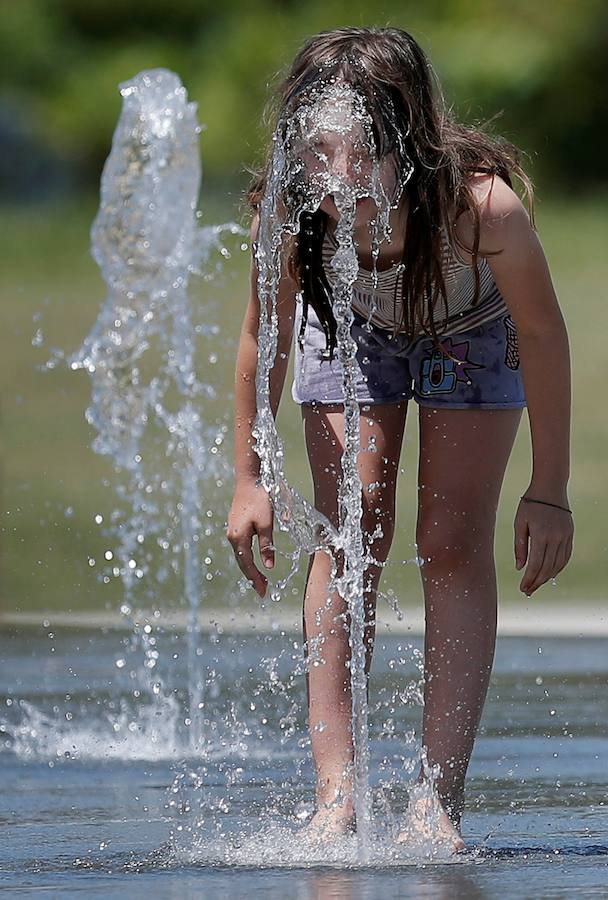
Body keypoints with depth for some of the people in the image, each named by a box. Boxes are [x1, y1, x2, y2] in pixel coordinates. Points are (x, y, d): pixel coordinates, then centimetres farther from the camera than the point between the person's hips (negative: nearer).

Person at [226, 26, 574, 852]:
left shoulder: (483, 204, -44)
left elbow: (543, 334, -25)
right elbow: (264, 337, -16)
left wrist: (550, 490, -19)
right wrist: (248, 479, -9)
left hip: (472, 334, -1)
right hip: (354, 328, 1)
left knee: (454, 546, -8)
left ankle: (441, 805, -7)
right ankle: (335, 794, -5)